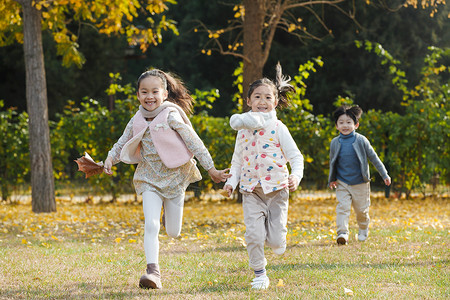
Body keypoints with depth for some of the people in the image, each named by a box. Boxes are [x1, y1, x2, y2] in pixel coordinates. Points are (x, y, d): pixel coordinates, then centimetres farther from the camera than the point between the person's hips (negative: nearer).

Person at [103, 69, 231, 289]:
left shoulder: (171, 116, -14)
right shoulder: (137, 121, 0)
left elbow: (193, 142, -11)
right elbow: (123, 143, 15)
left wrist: (211, 169, -10)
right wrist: (110, 158, -4)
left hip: (175, 177, -2)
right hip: (150, 178, 2)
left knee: (173, 232, 8)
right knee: (151, 225, -16)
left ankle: (170, 215, 45)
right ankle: (153, 271, -13)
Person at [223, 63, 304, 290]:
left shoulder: (277, 127, 0)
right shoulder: (243, 130, 10)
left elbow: (295, 156, -2)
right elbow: (237, 160, 18)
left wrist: (296, 176, -19)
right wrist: (231, 181, 3)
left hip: (277, 188, -2)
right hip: (251, 190, 2)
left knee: (275, 241, -5)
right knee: (253, 234, -10)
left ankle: (273, 231, 32)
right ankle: (259, 274, 8)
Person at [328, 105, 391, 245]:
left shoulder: (360, 140, -7)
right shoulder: (335, 143, 0)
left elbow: (373, 157, 1)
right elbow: (332, 162, 15)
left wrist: (384, 175, 3)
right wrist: (331, 179, 15)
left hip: (360, 183, -1)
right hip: (342, 183, 1)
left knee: (361, 210, 8)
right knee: (342, 207, -13)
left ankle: (363, 231, 32)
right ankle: (342, 233, -19)